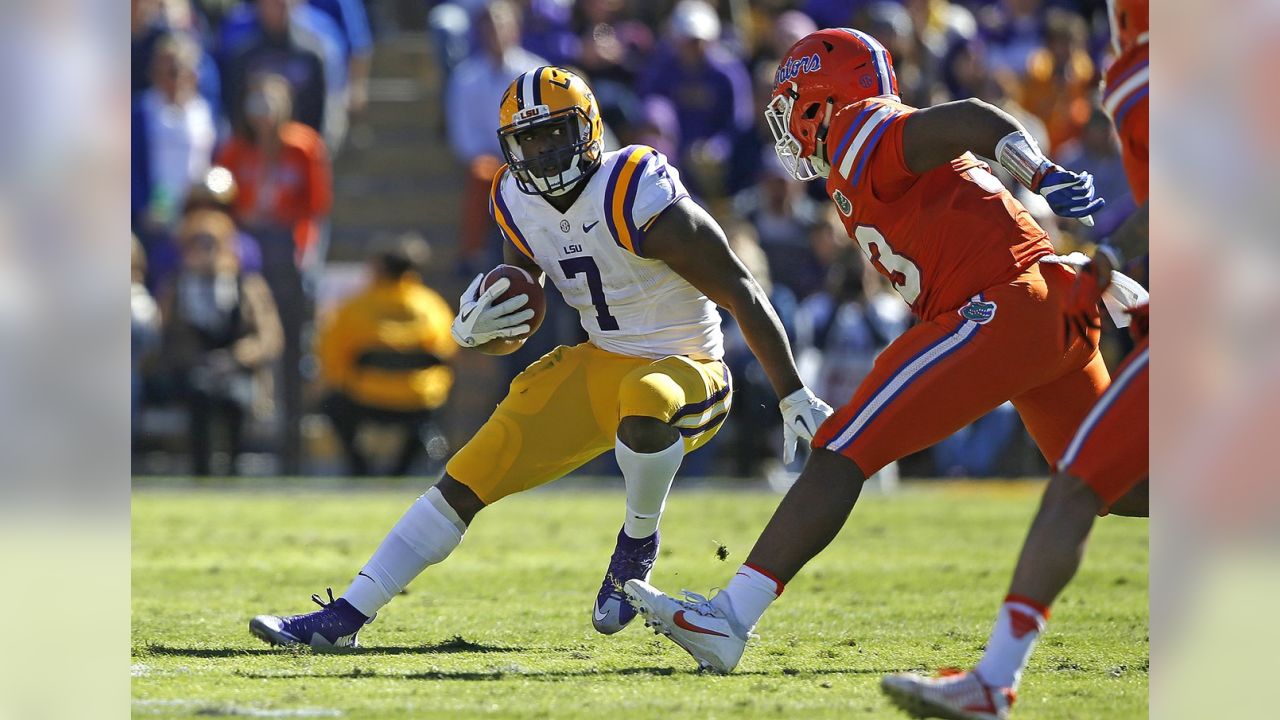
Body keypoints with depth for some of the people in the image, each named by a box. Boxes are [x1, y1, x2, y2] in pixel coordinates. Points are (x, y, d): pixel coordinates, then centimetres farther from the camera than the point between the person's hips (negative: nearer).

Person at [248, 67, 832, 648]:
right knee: (464, 482, -2)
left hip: (686, 373, -7)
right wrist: (473, 331, -16)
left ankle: (638, 544, -13)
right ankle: (345, 618, 4)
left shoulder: (640, 202, -24)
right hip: (598, 366, 7)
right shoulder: (521, 207, -1)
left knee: (644, 401, -42)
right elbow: (513, 334, 9)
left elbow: (744, 296, -19)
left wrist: (795, 399, -19)